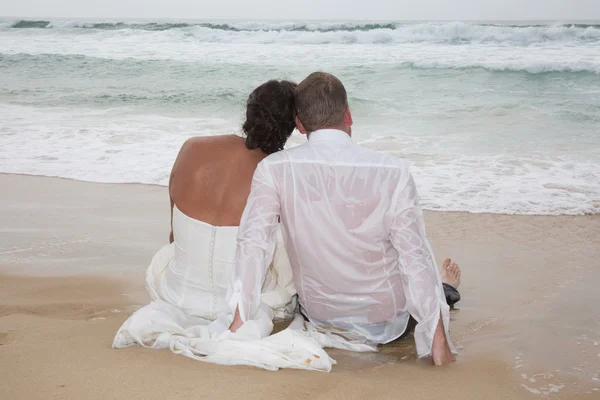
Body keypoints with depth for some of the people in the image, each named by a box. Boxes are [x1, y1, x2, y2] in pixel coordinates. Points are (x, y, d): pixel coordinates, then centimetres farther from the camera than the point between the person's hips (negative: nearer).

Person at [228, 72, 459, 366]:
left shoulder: (274, 170, -18)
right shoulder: (393, 172, -20)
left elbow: (252, 244, -23)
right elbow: (415, 256, -19)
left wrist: (238, 324, -20)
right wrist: (440, 344, -14)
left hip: (318, 315, 2)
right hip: (386, 319, -2)